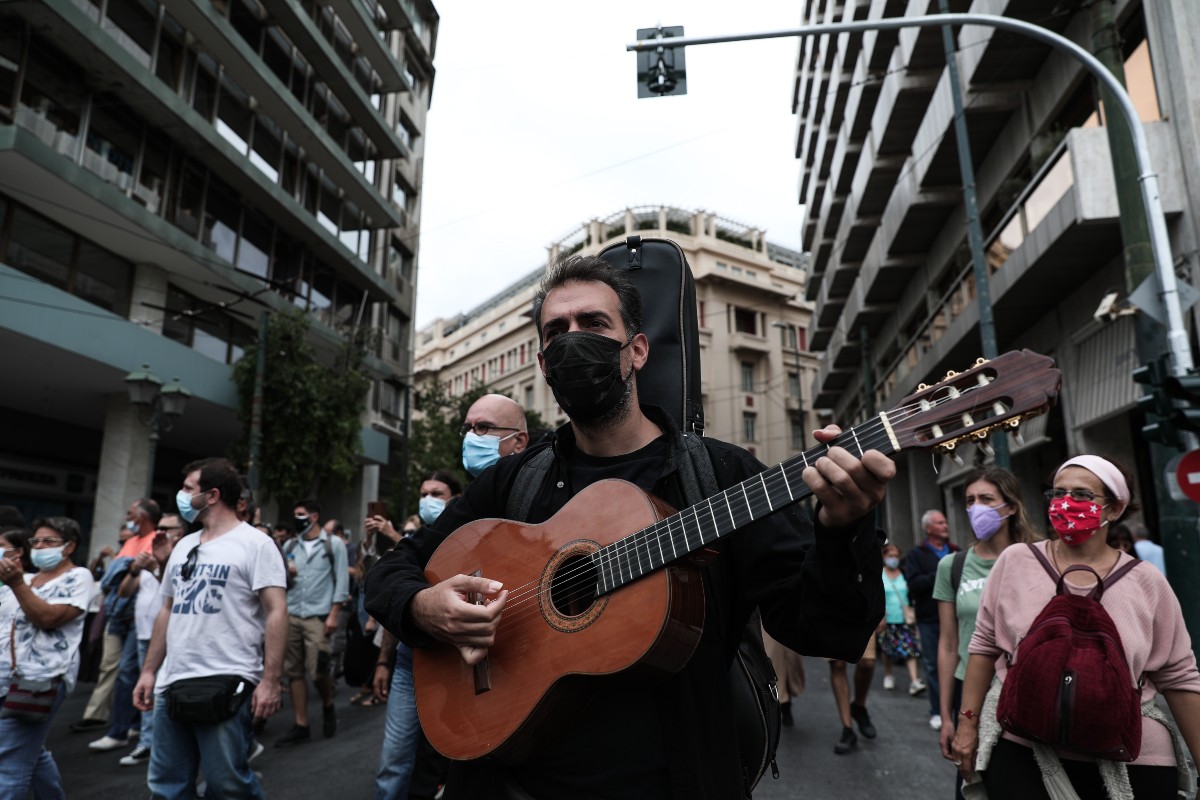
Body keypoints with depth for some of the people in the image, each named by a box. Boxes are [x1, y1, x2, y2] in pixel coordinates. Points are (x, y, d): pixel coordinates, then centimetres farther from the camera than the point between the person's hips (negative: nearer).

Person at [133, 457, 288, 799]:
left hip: (226, 685, -7)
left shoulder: (255, 543, -8)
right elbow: (167, 611, 21)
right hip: (173, 684, 7)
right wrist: (149, 671, 16)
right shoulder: (184, 545, 15)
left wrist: (270, 681, -19)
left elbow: (276, 611, -14)